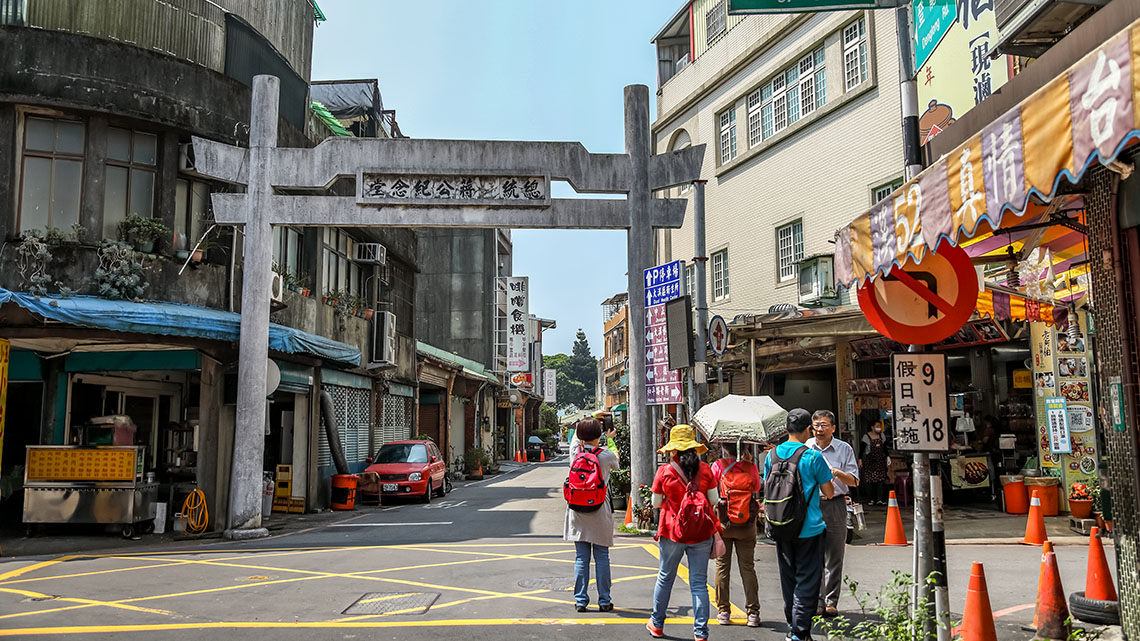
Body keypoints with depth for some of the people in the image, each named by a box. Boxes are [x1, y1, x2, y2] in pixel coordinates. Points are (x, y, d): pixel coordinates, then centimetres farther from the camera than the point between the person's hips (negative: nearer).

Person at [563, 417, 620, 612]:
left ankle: (580, 600, 9)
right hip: (600, 512, -2)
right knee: (602, 557, 6)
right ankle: (604, 601, 10)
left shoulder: (574, 455, -3)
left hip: (577, 513, 2)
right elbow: (616, 464, 17)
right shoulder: (607, 455, -8)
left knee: (581, 557, 7)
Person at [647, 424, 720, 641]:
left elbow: (656, 503, 0)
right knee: (699, 583, 6)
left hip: (672, 533, 0)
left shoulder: (664, 471, -9)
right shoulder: (705, 470, -7)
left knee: (665, 578, 17)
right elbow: (714, 501, 0)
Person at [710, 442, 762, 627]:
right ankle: (753, 613, 5)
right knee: (748, 567, 8)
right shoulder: (751, 467, -2)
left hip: (723, 523, -1)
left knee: (722, 567, 8)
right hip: (747, 525, 1)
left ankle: (723, 612, 12)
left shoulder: (718, 466, -7)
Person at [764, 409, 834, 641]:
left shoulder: (773, 454, 2)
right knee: (807, 581, 3)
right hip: (809, 528, -5)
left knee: (788, 579, 16)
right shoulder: (813, 456, -12)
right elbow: (829, 492, -5)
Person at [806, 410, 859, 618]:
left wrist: (839, 473, -14)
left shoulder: (844, 449, 5)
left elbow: (854, 481, 4)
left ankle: (831, 602, 10)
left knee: (834, 558, 2)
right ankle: (816, 601, 8)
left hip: (835, 505, -1)